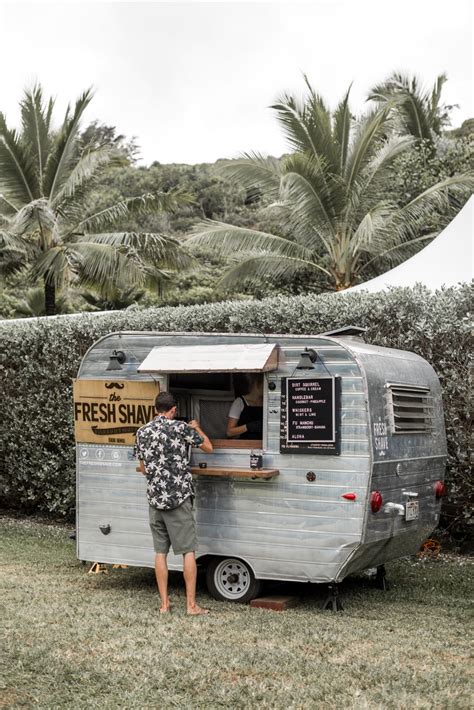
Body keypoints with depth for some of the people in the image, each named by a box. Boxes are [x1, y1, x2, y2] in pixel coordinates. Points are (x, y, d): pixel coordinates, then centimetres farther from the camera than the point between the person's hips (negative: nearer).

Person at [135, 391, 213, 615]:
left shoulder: (142, 432, 5)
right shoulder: (181, 428, -8)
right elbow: (208, 447, 5)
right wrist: (196, 429, 21)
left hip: (154, 499, 4)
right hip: (179, 497, -4)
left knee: (160, 552, 9)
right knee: (188, 551, 1)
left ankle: (164, 604, 12)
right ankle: (191, 605, 1)